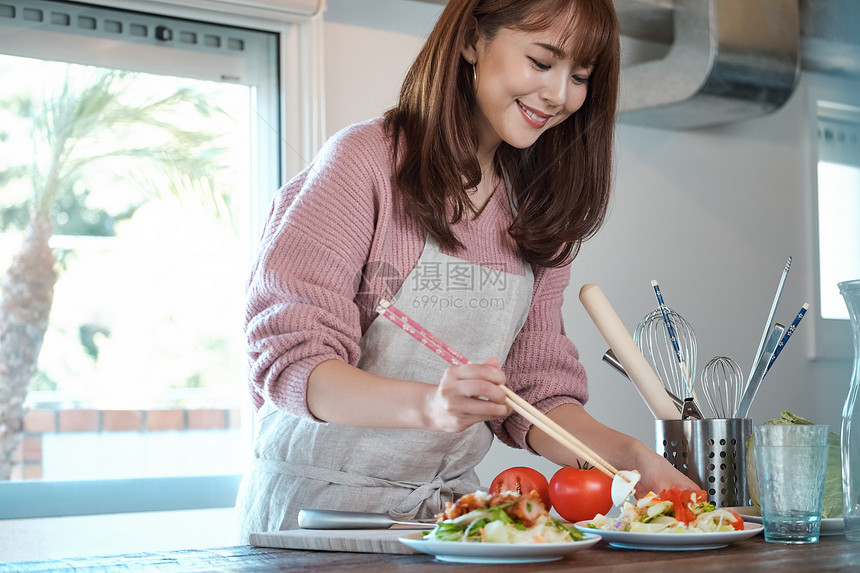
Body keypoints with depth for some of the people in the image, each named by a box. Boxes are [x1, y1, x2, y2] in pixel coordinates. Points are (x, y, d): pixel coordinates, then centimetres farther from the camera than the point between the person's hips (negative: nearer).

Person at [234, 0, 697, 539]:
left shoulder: (535, 210, 9)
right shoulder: (366, 160, -11)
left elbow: (535, 388, 5)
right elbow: (290, 360, -17)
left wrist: (630, 454, -13)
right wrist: (429, 405, -33)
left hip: (449, 508, 4)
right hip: (317, 504, -4)